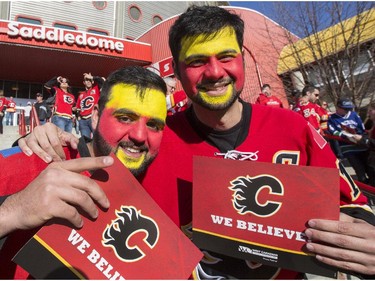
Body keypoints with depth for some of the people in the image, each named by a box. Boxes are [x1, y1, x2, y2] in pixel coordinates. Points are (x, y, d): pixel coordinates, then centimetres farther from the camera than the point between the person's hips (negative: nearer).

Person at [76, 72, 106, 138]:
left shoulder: (96, 89, 10)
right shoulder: (81, 94, 21)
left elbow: (103, 80, -6)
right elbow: (78, 108, 26)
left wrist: (91, 77, -1)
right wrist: (78, 116, 13)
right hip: (83, 120, 4)